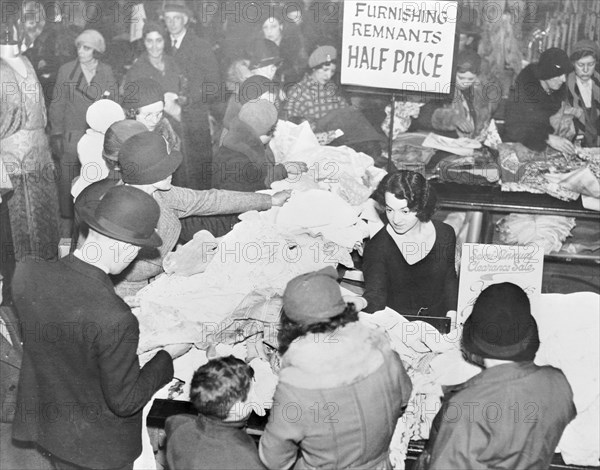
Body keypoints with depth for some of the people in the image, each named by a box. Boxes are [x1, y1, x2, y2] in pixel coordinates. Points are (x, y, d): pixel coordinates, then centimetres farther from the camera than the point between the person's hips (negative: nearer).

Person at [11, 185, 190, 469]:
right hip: (99, 443, -5)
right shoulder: (115, 320, -38)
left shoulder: (26, 273, -20)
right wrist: (168, 356, -11)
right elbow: (125, 401, -24)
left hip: (49, 422, 5)